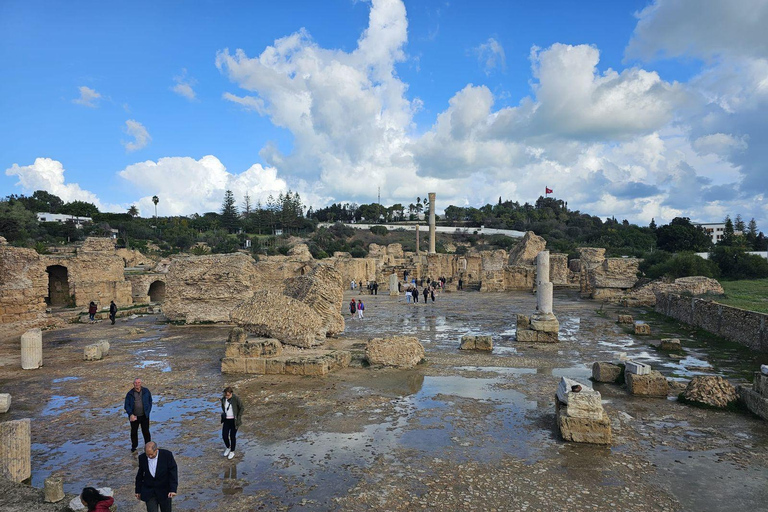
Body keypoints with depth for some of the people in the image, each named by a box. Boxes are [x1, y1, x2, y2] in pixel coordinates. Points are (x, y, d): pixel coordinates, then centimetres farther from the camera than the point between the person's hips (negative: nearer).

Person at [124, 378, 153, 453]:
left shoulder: (146, 391, -2)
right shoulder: (130, 394, -4)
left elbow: (150, 402, 7)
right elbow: (127, 405, -1)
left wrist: (148, 412, -1)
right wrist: (130, 414, -13)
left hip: (144, 416, 0)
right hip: (134, 416, 1)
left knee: (146, 432, 7)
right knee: (133, 432, 14)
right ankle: (134, 446, 32)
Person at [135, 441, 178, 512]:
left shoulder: (167, 455, -18)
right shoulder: (142, 457, -9)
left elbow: (173, 472, -16)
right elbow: (140, 474, 6)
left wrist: (173, 489, -22)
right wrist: (138, 490, 11)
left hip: (164, 491, -1)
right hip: (149, 492, 1)